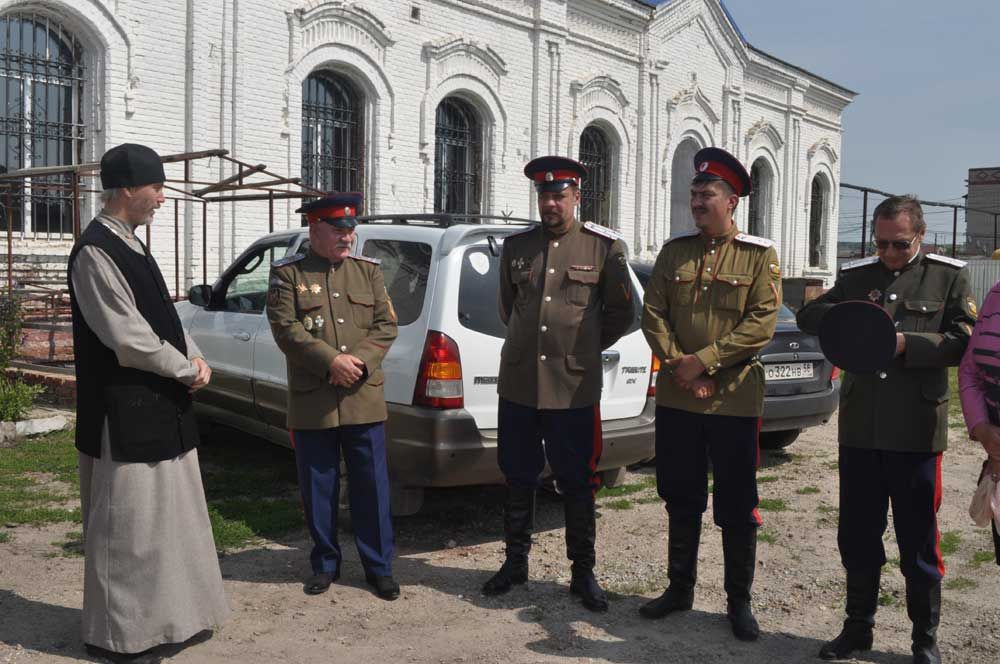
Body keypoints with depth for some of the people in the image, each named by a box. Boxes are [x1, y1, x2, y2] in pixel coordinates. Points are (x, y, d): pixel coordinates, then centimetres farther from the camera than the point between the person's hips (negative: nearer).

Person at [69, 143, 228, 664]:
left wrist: (195, 357, 0)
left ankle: (160, 614, 32)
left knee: (166, 514, 18)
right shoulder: (95, 252, -17)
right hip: (126, 413, -10)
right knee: (127, 524, 2)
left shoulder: (129, 245, 12)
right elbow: (127, 336, -21)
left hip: (159, 406, 10)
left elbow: (161, 314, 17)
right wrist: (188, 370, -9)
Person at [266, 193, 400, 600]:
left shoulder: (369, 270, 10)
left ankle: (378, 566, 19)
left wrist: (360, 361, -12)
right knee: (318, 489, 9)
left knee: (372, 487, 6)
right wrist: (331, 361, -19)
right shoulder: (287, 273, 1)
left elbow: (386, 325, 5)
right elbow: (285, 329, -9)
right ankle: (325, 564, 27)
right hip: (312, 404, -1)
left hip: (364, 401, 2)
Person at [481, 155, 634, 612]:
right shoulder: (516, 246, 8)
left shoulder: (605, 247, -1)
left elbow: (620, 314, 7)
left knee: (577, 484, 6)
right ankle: (516, 562, 28)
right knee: (518, 479, 13)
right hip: (518, 385, 3)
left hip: (574, 389, -3)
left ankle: (583, 572, 20)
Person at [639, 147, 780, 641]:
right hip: (675, 399, 4)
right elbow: (653, 313, 3)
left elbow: (762, 323, -12)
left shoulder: (759, 255, -3)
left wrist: (703, 361, -17)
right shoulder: (674, 251, 9)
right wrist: (678, 365, -11)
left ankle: (739, 601, 22)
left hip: (734, 400, -3)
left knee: (736, 508, 6)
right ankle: (680, 588, 29)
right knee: (681, 501, 14)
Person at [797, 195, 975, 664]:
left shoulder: (948, 277, 2)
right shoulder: (856, 276, 9)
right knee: (857, 535, 12)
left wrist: (906, 344, -18)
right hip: (859, 430, 3)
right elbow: (807, 317, 8)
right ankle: (858, 626, 29)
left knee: (918, 539, 8)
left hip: (916, 432, -3)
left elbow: (964, 341, -5)